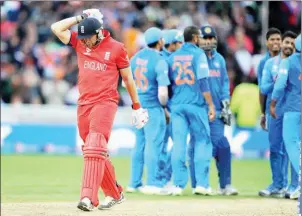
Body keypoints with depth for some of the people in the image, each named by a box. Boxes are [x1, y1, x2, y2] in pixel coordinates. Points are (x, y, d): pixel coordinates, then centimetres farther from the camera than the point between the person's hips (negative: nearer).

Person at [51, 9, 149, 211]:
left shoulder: (116, 48, -3)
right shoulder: (79, 42, 9)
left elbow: (128, 78, 5)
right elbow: (57, 28, 1)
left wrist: (137, 106, 9)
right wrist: (80, 18, 2)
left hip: (106, 102, -6)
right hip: (84, 104, 6)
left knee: (95, 148, -19)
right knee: (95, 151, 10)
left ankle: (88, 197, -28)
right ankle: (115, 194, 24)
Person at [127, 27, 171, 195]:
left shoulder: (136, 57, 6)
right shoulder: (160, 61, -15)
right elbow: (162, 92, -19)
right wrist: (164, 105, -1)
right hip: (153, 107, -7)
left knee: (139, 145, 15)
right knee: (154, 144, -3)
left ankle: (135, 183, 20)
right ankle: (152, 183, -4)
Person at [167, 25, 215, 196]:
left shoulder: (173, 56, 11)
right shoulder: (198, 54, -4)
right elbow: (203, 82, -10)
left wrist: (167, 106, 21)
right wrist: (211, 105, -7)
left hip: (177, 104, 4)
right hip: (196, 105, -4)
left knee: (179, 143, 2)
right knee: (202, 141, 5)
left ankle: (178, 184, -1)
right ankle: (202, 183, 0)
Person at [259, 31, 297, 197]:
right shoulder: (270, 63, 12)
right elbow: (263, 89, 6)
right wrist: (275, 83, -12)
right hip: (275, 110, 3)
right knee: (275, 148, 7)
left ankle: (295, 186, -5)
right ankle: (278, 185, 15)